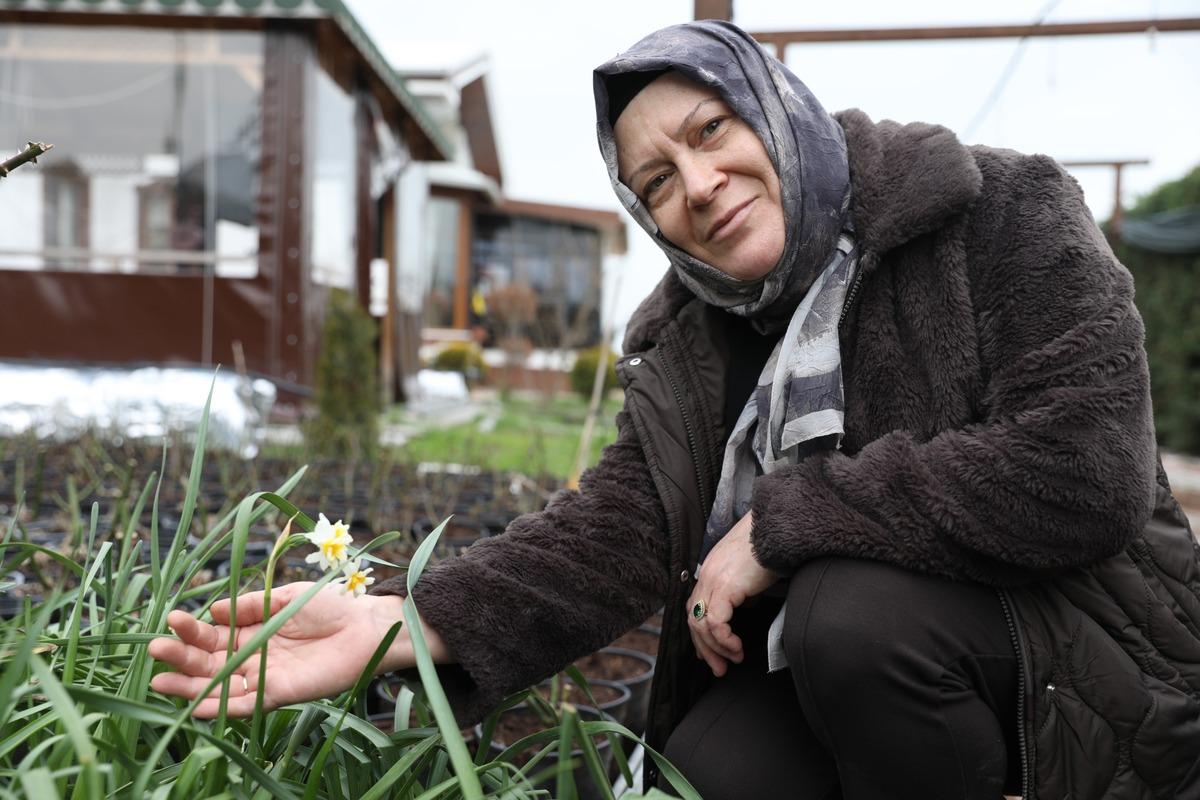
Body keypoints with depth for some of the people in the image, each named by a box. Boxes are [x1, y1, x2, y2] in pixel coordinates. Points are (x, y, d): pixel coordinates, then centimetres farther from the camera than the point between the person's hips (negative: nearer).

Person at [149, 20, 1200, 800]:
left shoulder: (1004, 216, -13)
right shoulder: (689, 348, 0)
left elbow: (1079, 470, -25)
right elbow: (615, 531, -14)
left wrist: (780, 523, -24)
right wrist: (398, 624, -30)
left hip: (1081, 635, -4)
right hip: (820, 661, 5)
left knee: (852, 610, -31)